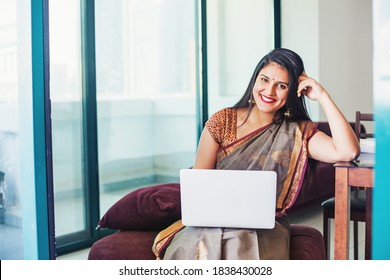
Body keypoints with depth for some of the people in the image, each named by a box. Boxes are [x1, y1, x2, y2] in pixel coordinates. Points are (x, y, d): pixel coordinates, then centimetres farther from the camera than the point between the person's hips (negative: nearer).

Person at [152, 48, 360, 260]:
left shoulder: (299, 132, 6)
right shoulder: (222, 121, 5)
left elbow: (348, 151, -11)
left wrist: (322, 96, -7)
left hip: (265, 227, 0)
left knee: (243, 250, -35)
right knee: (198, 247, -33)